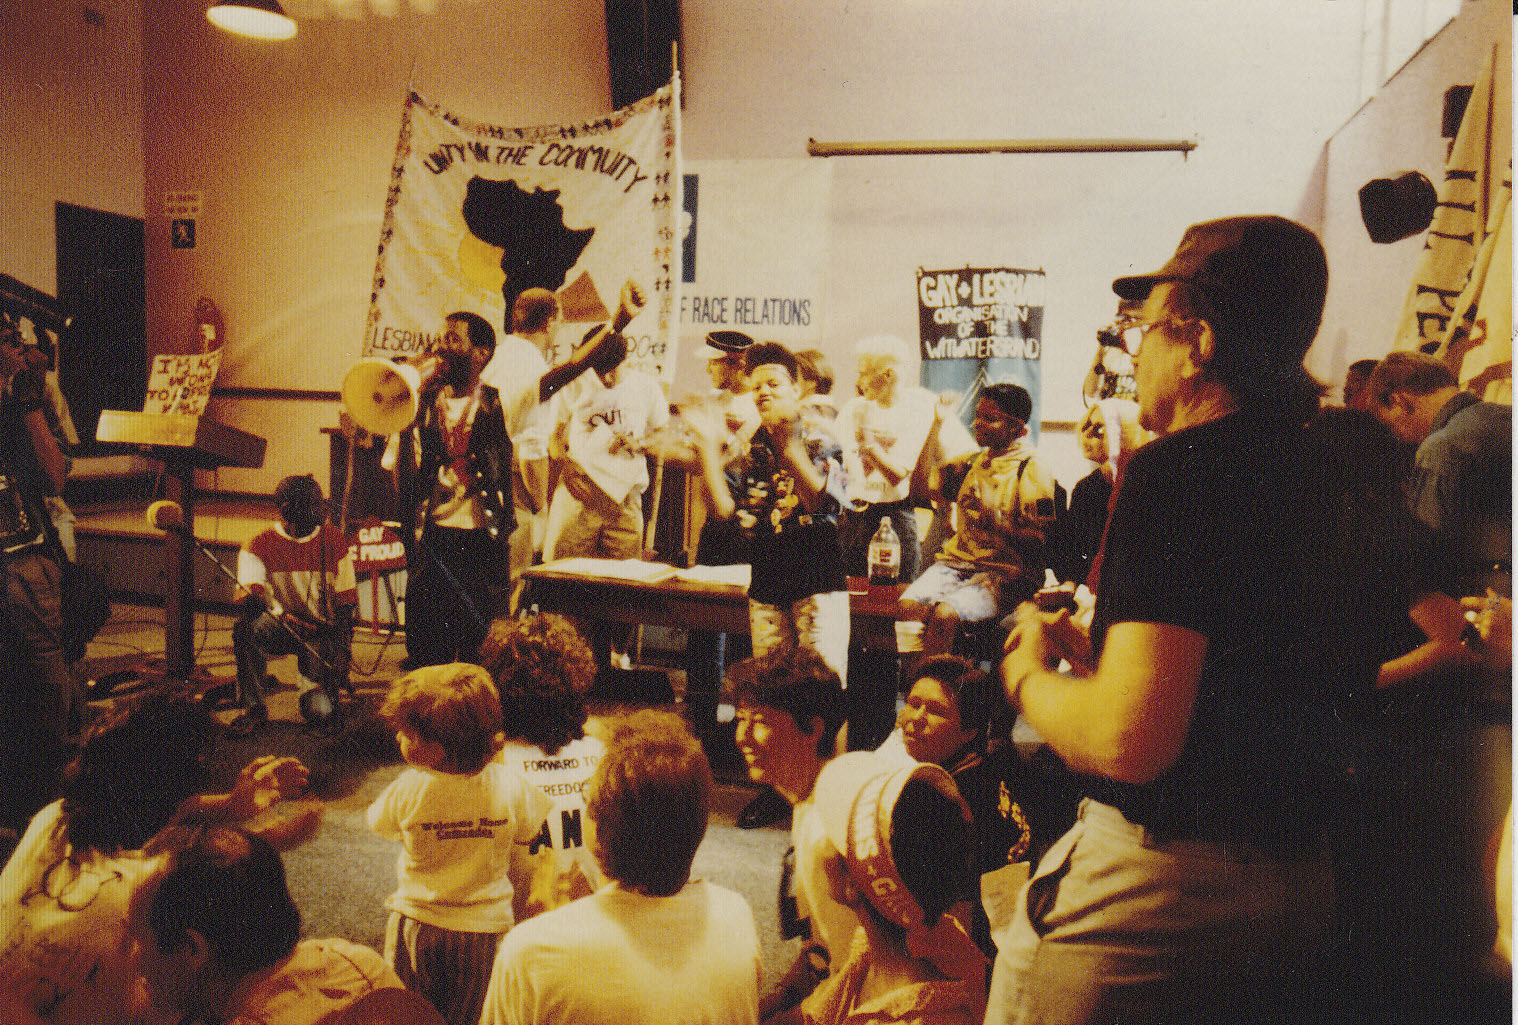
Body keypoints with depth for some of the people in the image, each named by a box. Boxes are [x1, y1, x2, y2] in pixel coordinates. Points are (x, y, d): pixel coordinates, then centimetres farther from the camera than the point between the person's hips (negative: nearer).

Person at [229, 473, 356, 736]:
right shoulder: (259, 544, -4)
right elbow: (250, 594, -18)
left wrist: (343, 653, -10)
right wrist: (281, 613, -40)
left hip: (321, 630, 0)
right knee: (245, 626, -36)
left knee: (319, 711, -19)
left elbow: (345, 606, 1)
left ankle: (312, 681, 19)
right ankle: (253, 707, -18)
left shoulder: (334, 541, 0)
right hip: (277, 627, 0)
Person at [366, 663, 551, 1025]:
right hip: (484, 927, 1)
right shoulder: (511, 785, -20)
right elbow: (529, 832, -2)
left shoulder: (408, 789, -23)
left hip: (417, 923, -1)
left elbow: (376, 822, -1)